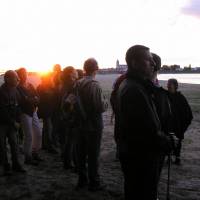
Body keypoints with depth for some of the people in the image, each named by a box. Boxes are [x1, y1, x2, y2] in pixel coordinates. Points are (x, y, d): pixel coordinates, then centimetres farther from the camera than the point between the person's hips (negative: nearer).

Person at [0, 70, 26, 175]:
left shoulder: (15, 91, 3)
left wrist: (17, 121, 0)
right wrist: (13, 122, -14)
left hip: (12, 123, 6)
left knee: (14, 143, 5)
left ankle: (16, 164, 14)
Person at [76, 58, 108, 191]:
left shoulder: (78, 84, 0)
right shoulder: (95, 85, -20)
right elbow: (101, 107, -23)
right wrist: (105, 102, -3)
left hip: (81, 124, 6)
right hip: (94, 125, -6)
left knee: (81, 154, 15)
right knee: (93, 155, 5)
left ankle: (82, 180, 28)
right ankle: (94, 183, 16)